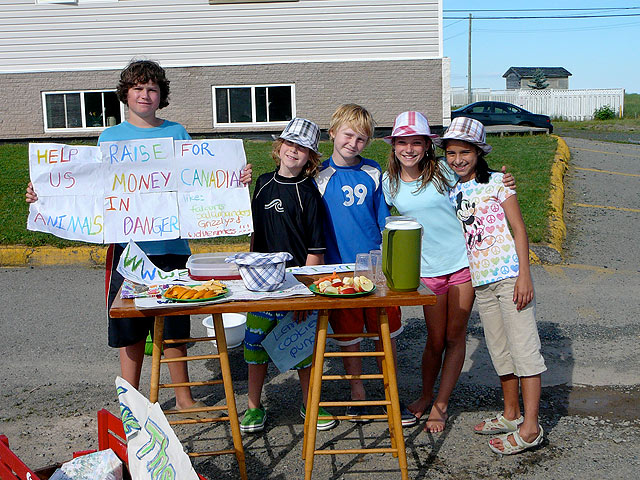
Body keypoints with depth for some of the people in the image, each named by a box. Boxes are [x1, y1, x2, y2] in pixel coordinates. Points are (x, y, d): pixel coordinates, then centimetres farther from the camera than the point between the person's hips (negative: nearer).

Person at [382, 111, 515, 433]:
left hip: (462, 262, -1)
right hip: (427, 269, 1)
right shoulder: (389, 182, 1)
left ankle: (440, 405, 21)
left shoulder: (442, 171, -5)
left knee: (455, 336, 6)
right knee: (435, 339, 8)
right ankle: (425, 397, 32)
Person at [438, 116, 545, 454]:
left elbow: (518, 228, -6)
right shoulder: (452, 193, 13)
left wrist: (524, 275, -14)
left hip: (509, 274, -6)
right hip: (479, 282, 6)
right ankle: (511, 415, 26)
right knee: (499, 350, 14)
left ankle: (530, 427, -1)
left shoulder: (496, 182, -2)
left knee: (523, 347, -5)